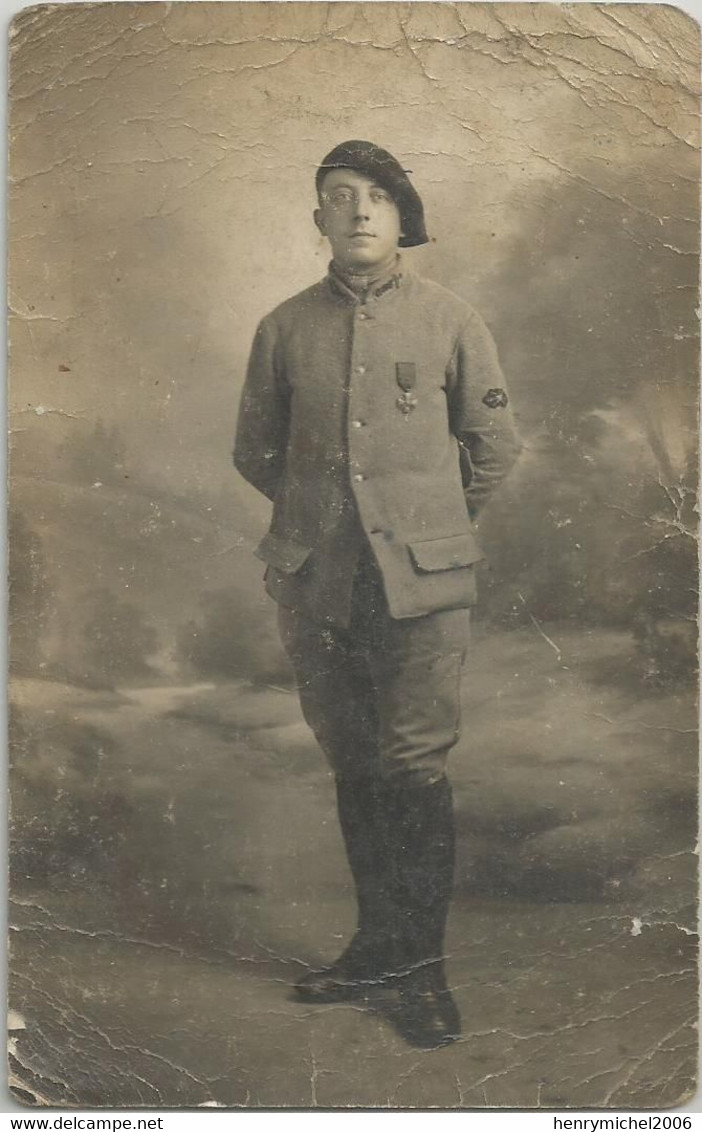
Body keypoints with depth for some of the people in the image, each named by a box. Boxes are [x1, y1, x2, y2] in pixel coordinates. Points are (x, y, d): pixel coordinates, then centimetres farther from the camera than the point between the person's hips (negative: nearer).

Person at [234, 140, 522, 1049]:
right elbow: (254, 450, 17)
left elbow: (494, 445, 12)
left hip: (419, 580, -2)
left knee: (415, 768, -3)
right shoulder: (285, 328, 7)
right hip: (313, 582, 2)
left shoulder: (451, 321, 3)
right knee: (352, 768, 10)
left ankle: (422, 965, 11)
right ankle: (378, 946, 24)